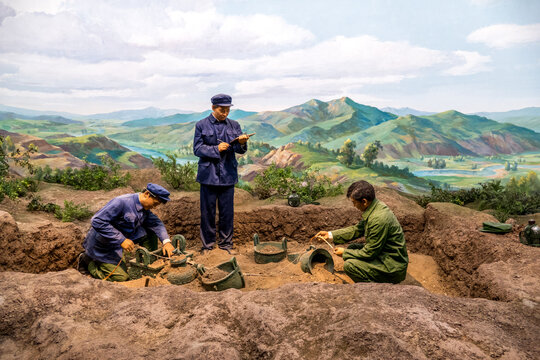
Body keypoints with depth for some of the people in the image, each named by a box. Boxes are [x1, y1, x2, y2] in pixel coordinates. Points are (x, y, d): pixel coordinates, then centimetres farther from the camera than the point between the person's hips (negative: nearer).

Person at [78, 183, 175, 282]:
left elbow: (156, 223, 0)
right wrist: (121, 240, -35)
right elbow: (97, 221, -33)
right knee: (121, 278, -10)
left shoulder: (144, 208, -3)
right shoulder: (122, 202, -30)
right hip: (102, 246, -8)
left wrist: (166, 241, -18)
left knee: (150, 231, -3)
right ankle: (87, 260, 7)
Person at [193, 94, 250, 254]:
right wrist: (216, 149, -16)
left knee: (227, 211, 7)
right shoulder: (201, 125, 2)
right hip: (208, 175, -2)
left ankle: (226, 243, 22)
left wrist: (242, 143, -20)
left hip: (228, 175, 2)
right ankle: (207, 244, 19)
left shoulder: (234, 125, 9)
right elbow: (197, 149, -3)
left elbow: (240, 150, 3)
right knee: (208, 211, 4)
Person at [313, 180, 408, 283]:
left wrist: (345, 253, -7)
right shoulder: (374, 207, 0)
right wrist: (330, 234, 10)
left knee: (349, 264, -18)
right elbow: (357, 229, 12)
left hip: (394, 266, -10)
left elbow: (369, 253, -21)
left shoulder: (378, 219, -29)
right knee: (352, 248, 13)